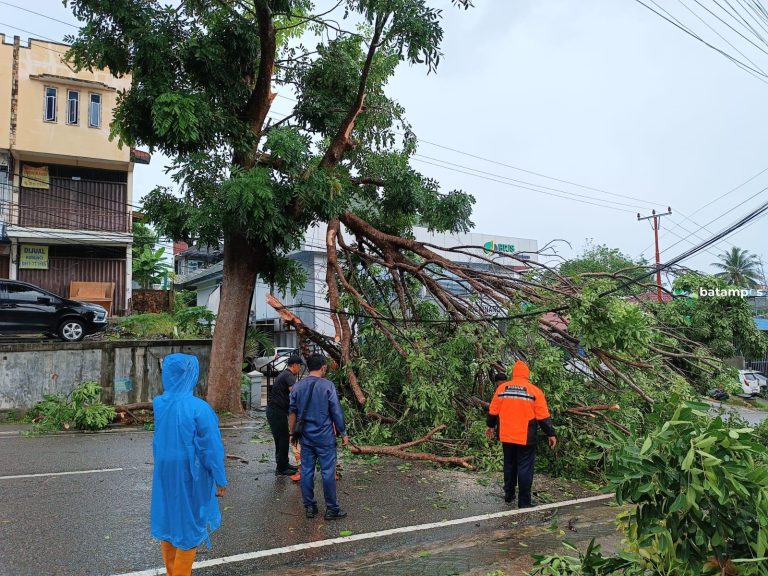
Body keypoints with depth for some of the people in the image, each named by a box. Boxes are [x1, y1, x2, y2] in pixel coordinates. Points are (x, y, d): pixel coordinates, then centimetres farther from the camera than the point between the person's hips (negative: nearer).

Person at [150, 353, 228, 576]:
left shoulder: (158, 403, -6)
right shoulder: (198, 408, -23)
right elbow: (211, 448, -17)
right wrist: (220, 480, -8)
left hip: (164, 472, 6)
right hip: (190, 475, -6)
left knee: (167, 517, 20)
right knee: (188, 524, 11)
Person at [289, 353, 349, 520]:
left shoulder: (297, 387, 3)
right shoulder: (328, 385, -11)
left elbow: (292, 413, 9)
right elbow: (336, 412, -9)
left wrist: (293, 433, 20)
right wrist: (343, 433, 0)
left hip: (305, 436, 5)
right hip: (325, 437, -4)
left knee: (306, 471, 10)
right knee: (328, 471, 2)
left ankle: (309, 507, 17)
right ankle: (331, 509, 9)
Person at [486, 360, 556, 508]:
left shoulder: (502, 388, 0)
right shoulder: (534, 391, -8)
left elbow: (493, 411, 7)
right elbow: (543, 417, -7)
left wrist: (490, 426, 23)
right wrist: (550, 434, 2)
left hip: (507, 436, 3)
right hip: (525, 438, -3)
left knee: (509, 465, 19)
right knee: (525, 468, 4)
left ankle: (509, 494, 29)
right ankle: (524, 501, 7)